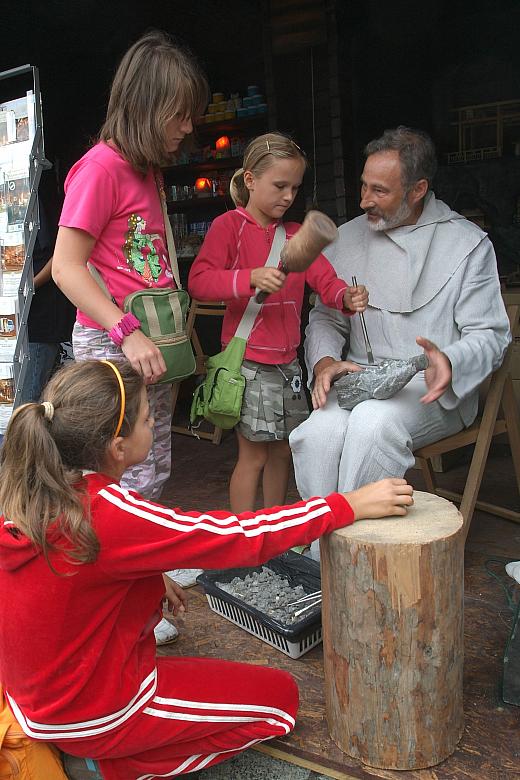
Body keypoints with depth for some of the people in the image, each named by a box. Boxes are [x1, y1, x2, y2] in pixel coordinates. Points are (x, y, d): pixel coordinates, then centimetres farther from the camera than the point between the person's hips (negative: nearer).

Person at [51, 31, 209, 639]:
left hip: (150, 343, 9)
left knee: (155, 468, 18)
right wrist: (127, 332, -25)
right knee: (129, 475, -3)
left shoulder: (148, 171, 14)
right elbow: (66, 266, -18)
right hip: (109, 343, -9)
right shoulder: (102, 166, -14)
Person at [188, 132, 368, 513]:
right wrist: (251, 277, -31)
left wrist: (347, 296, -20)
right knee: (254, 455, 0)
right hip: (249, 363, -7)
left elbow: (325, 279, 2)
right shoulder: (229, 226, -6)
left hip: (287, 361, 7)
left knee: (283, 451, 16)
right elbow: (198, 281, -18)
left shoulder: (296, 235, 12)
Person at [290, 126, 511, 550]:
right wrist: (324, 361, -9)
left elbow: (490, 335, -1)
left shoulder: (469, 243, 2)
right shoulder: (347, 238, 13)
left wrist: (450, 361, -24)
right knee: (319, 432, -30)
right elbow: (326, 318, 14)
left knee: (373, 423, -36)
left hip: (432, 389, -3)